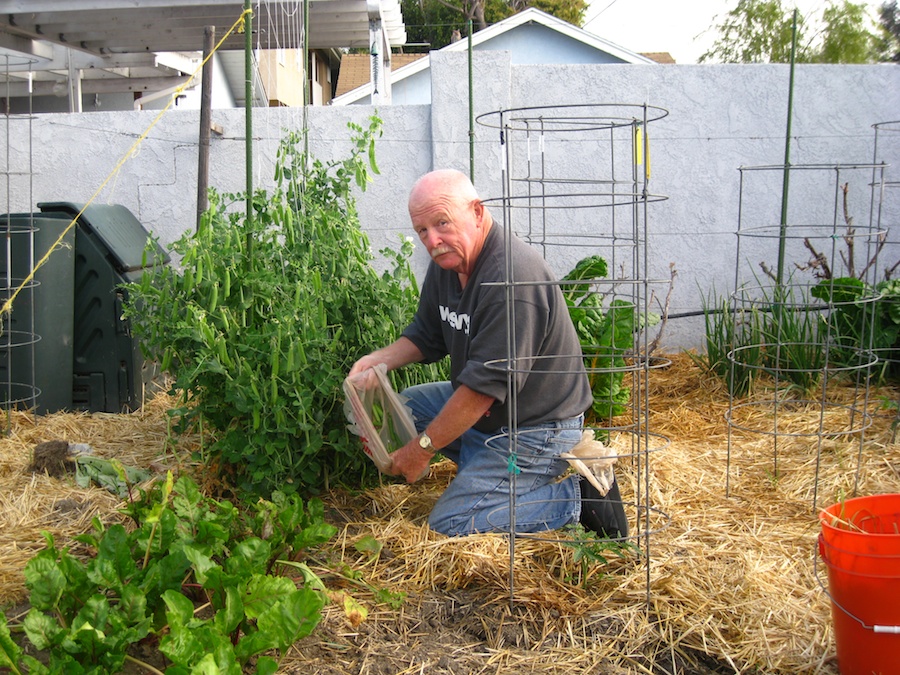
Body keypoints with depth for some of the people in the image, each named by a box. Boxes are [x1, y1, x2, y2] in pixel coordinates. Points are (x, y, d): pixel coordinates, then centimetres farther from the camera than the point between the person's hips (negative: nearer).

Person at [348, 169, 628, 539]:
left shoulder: (513, 277, -30)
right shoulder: (447, 261, 1)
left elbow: (484, 386, -28)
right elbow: (426, 337, 14)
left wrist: (421, 448, -19)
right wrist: (378, 359, -7)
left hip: (537, 428, -10)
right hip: (487, 410, 10)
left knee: (450, 523, -12)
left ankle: (579, 495, -6)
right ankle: (490, 465, 11)